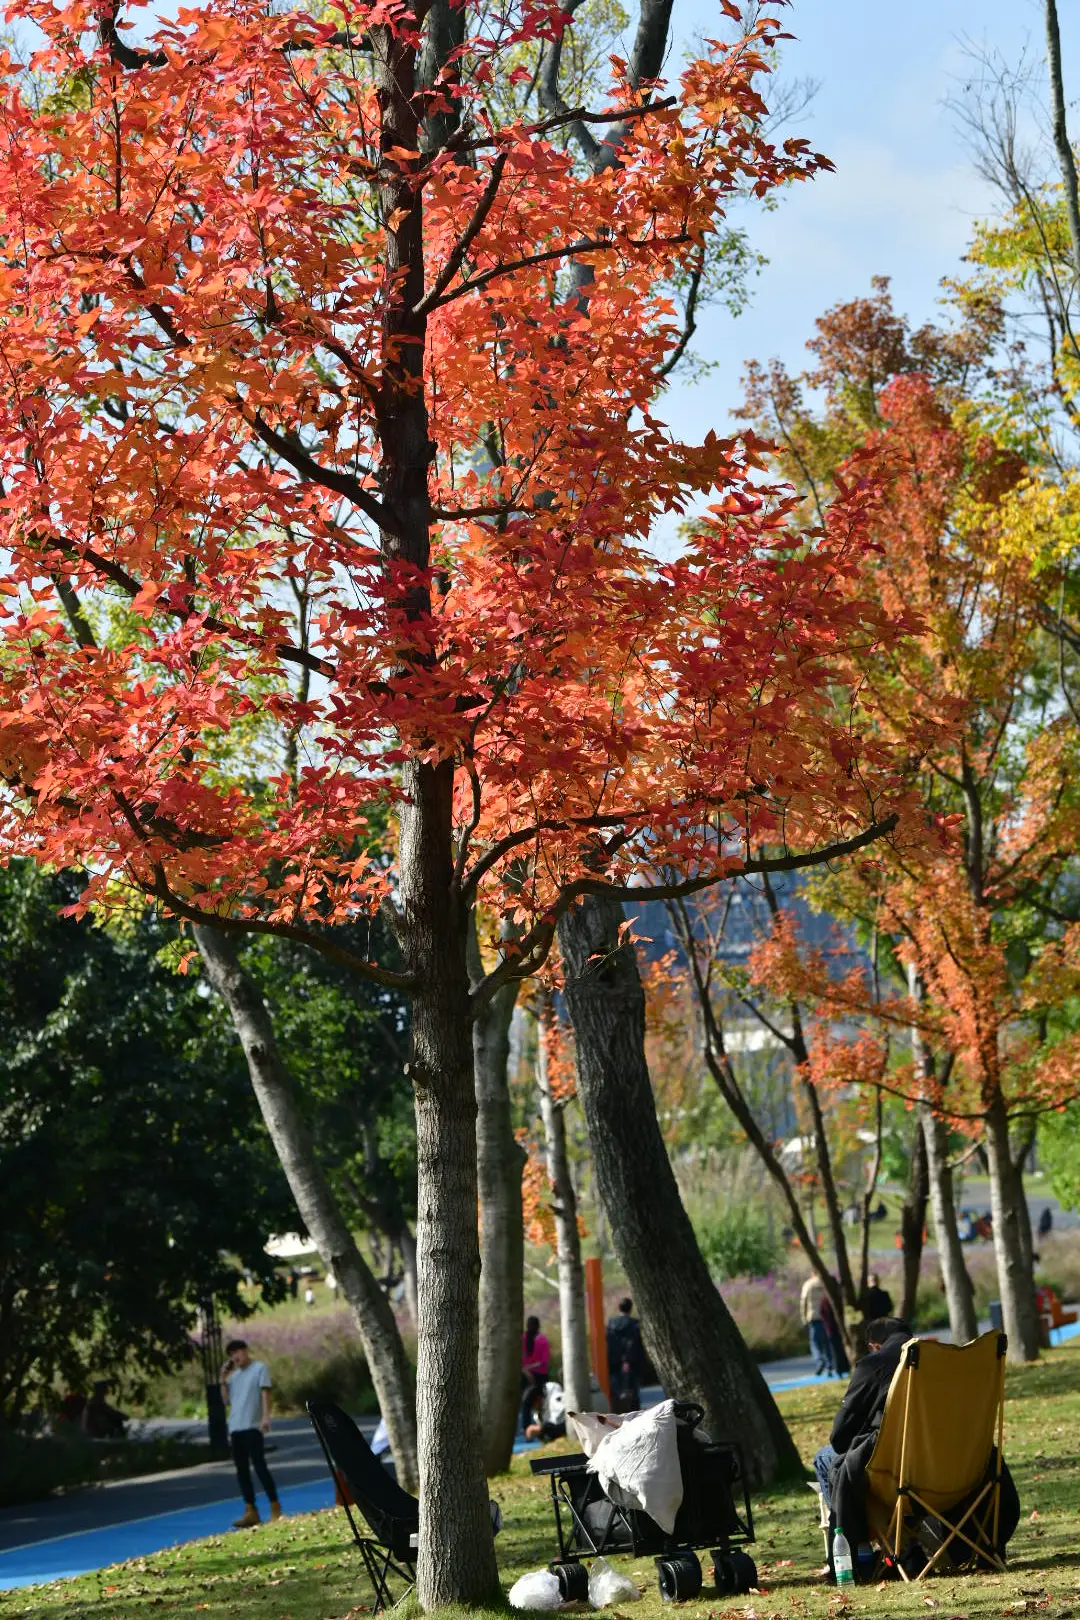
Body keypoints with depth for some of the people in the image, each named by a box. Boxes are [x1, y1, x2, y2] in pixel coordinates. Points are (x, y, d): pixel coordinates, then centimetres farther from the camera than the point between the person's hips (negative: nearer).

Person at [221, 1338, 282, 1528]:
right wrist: (223, 1380, 7)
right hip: (235, 1428, 7)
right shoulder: (233, 1376, 19)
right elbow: (226, 1401, 17)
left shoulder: (260, 1368, 1)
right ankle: (250, 1511, 6)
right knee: (242, 1470, 5)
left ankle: (275, 1508, -6)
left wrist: (265, 1417, -19)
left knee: (259, 1466, -11)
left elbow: (265, 1393, -8)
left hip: (252, 1426, -7)